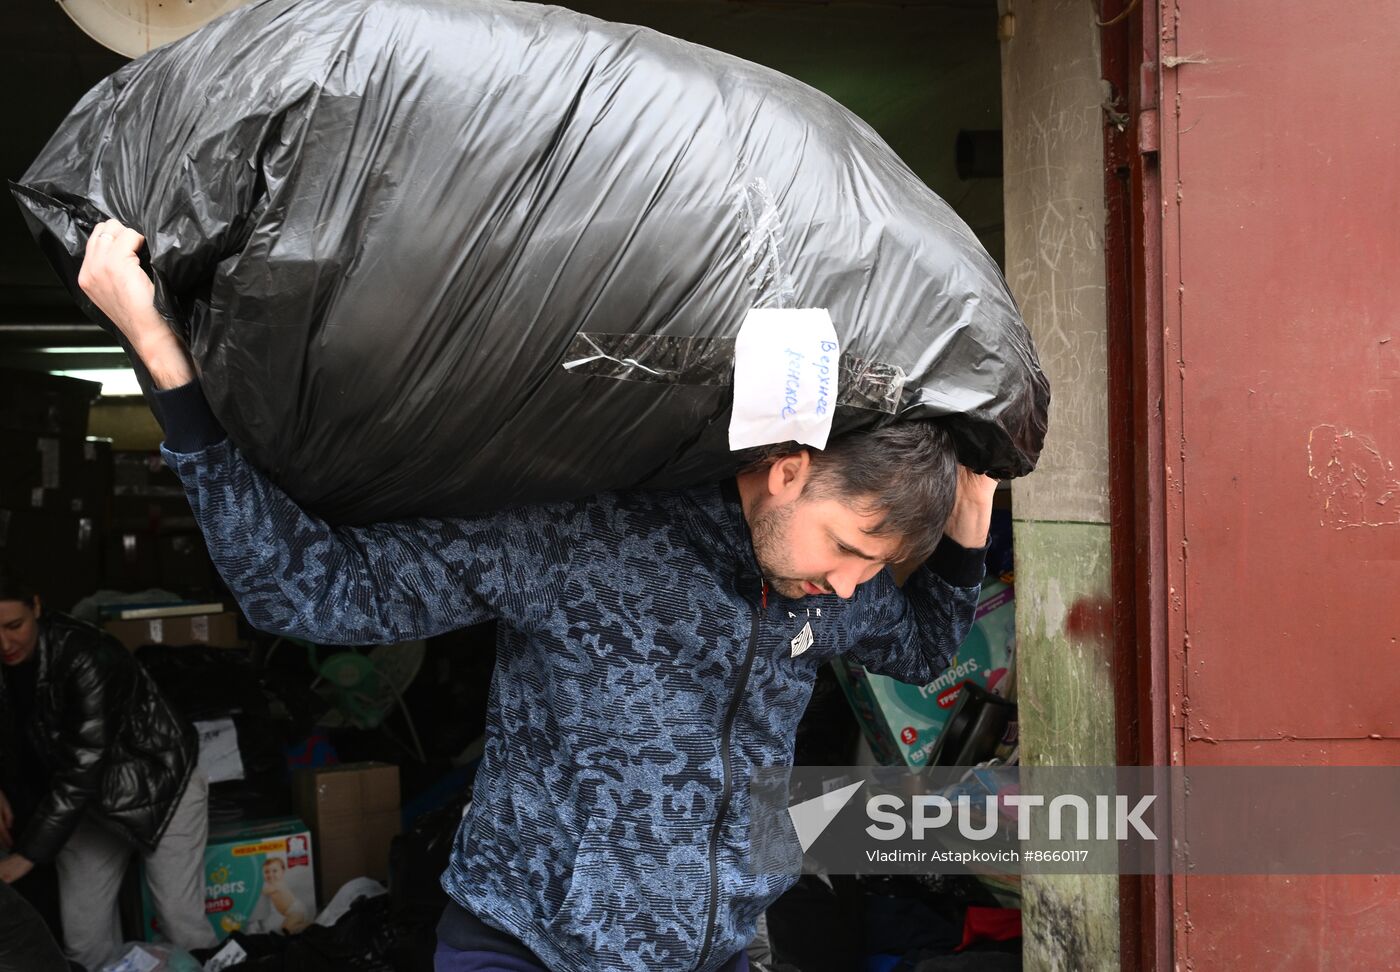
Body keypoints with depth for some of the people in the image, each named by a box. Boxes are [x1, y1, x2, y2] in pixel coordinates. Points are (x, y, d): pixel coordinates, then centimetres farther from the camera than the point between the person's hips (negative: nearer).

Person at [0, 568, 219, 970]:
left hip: (159, 787, -6)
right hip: (89, 800, 6)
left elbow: (82, 768, -31)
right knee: (82, 937, 4)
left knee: (181, 923, -5)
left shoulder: (86, 658, -31)